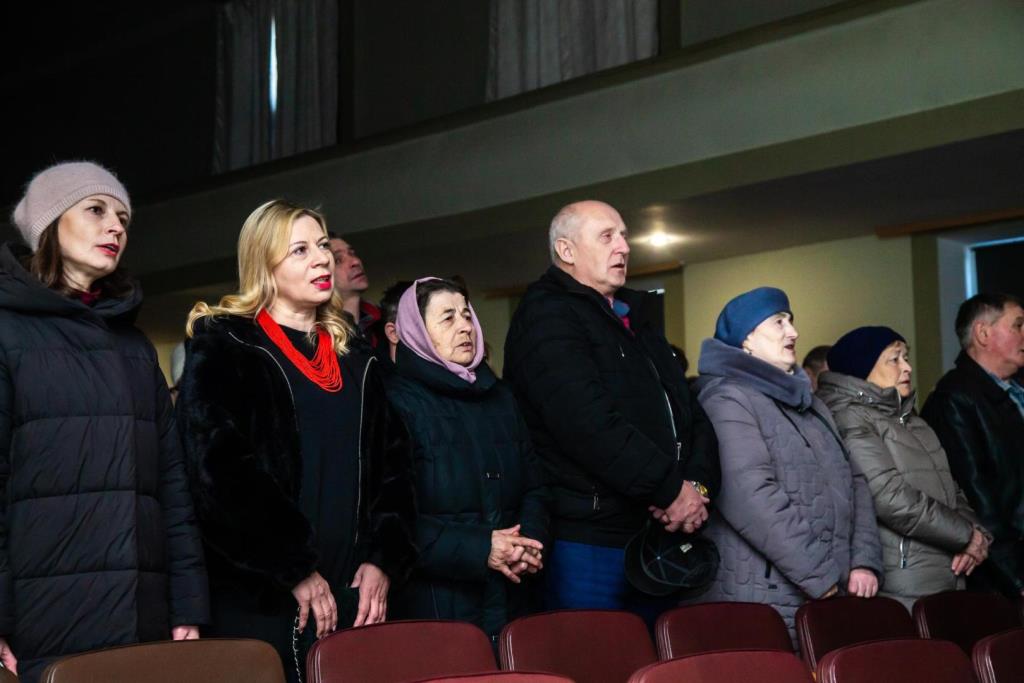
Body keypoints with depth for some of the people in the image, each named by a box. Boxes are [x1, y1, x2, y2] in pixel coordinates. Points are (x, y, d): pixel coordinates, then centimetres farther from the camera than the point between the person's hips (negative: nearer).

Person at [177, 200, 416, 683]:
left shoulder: (354, 362, 17)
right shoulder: (222, 347, -2)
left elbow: (393, 466, 14)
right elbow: (219, 471, -13)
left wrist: (384, 559, -1)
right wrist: (295, 568, -14)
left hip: (352, 598, 5)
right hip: (261, 602, -5)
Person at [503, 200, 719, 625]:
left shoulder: (637, 319, 20)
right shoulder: (546, 317, -9)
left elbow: (689, 410, 18)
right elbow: (588, 423, -21)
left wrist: (698, 484, -2)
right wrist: (672, 489, -17)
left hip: (658, 536, 9)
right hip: (587, 542, -8)